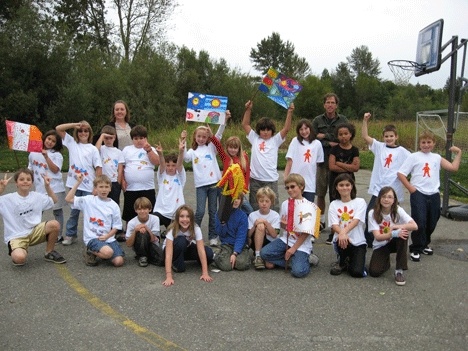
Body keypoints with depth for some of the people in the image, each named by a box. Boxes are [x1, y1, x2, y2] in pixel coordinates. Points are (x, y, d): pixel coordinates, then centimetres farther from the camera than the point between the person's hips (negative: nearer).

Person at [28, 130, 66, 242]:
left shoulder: (57, 155, -3)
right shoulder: (33, 153, 10)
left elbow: (55, 169, -15)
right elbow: (30, 169, 19)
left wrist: (46, 156, -19)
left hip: (55, 188, -3)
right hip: (40, 188, 4)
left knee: (57, 211, 5)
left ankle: (59, 235, 12)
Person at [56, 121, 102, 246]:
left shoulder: (93, 149, 0)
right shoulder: (72, 143, 6)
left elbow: (99, 168, -3)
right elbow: (58, 128, 3)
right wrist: (75, 124, -7)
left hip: (89, 186, -2)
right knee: (74, 211, 12)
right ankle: (70, 235, 22)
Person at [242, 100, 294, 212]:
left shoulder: (275, 140, 3)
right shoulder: (255, 139, 8)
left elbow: (286, 129, -7)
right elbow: (245, 125, 8)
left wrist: (290, 112, -16)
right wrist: (248, 110, -2)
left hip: (271, 180, -2)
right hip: (255, 179, 2)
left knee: (273, 208, 1)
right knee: (254, 208, 13)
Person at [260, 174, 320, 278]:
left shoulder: (309, 207, -9)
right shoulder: (285, 204, 6)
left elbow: (306, 232, -12)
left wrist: (293, 248, -15)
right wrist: (283, 225, -9)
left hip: (302, 244, -5)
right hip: (286, 239, 5)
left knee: (298, 271, -26)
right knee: (264, 253, -18)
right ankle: (292, 260, -1)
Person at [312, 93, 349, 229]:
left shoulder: (343, 120, 4)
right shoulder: (317, 120, 6)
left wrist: (325, 136, -7)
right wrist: (329, 143, -12)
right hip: (322, 161, 1)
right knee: (320, 193, 8)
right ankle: (321, 220, 22)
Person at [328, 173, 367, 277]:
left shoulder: (360, 202, 0)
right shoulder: (333, 204, 5)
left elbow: (356, 221, -16)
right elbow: (334, 225, -8)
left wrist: (344, 232, -35)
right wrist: (341, 233, -32)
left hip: (357, 241, -1)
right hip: (340, 240, 1)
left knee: (357, 272, -20)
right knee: (342, 241, -37)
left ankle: (349, 260, 19)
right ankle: (342, 262, -1)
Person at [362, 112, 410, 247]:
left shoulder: (402, 151, 0)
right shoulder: (379, 146, 5)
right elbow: (365, 136, -1)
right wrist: (365, 120, -8)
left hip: (394, 191, -1)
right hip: (378, 189, 1)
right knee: (370, 214, -2)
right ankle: (368, 241, 12)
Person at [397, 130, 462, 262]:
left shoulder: (437, 157, 11)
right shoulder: (414, 157, -1)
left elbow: (453, 168, 2)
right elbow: (400, 174, -6)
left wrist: (459, 153, 2)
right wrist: (411, 189, -10)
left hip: (434, 195, 5)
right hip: (418, 194, -4)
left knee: (431, 223, 13)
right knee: (419, 222, -8)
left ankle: (424, 244, 36)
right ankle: (415, 249, 6)